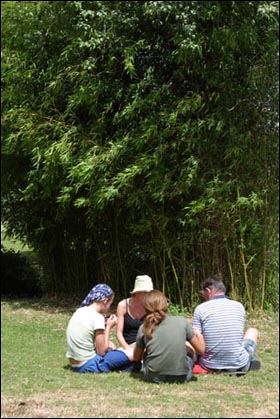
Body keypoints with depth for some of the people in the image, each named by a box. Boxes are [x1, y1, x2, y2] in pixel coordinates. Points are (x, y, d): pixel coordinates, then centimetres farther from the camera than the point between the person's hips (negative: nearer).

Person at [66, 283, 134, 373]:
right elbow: (101, 351, -12)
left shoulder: (80, 311, 6)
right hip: (88, 365, -9)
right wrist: (108, 327, -3)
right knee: (133, 354, -8)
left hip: (74, 364, 9)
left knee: (111, 345, 28)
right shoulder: (97, 318, -17)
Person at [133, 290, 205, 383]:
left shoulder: (144, 328, -3)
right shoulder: (182, 321, -5)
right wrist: (198, 335, 25)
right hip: (181, 378, 0)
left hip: (153, 378, 1)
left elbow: (136, 358, 11)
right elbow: (201, 350, 4)